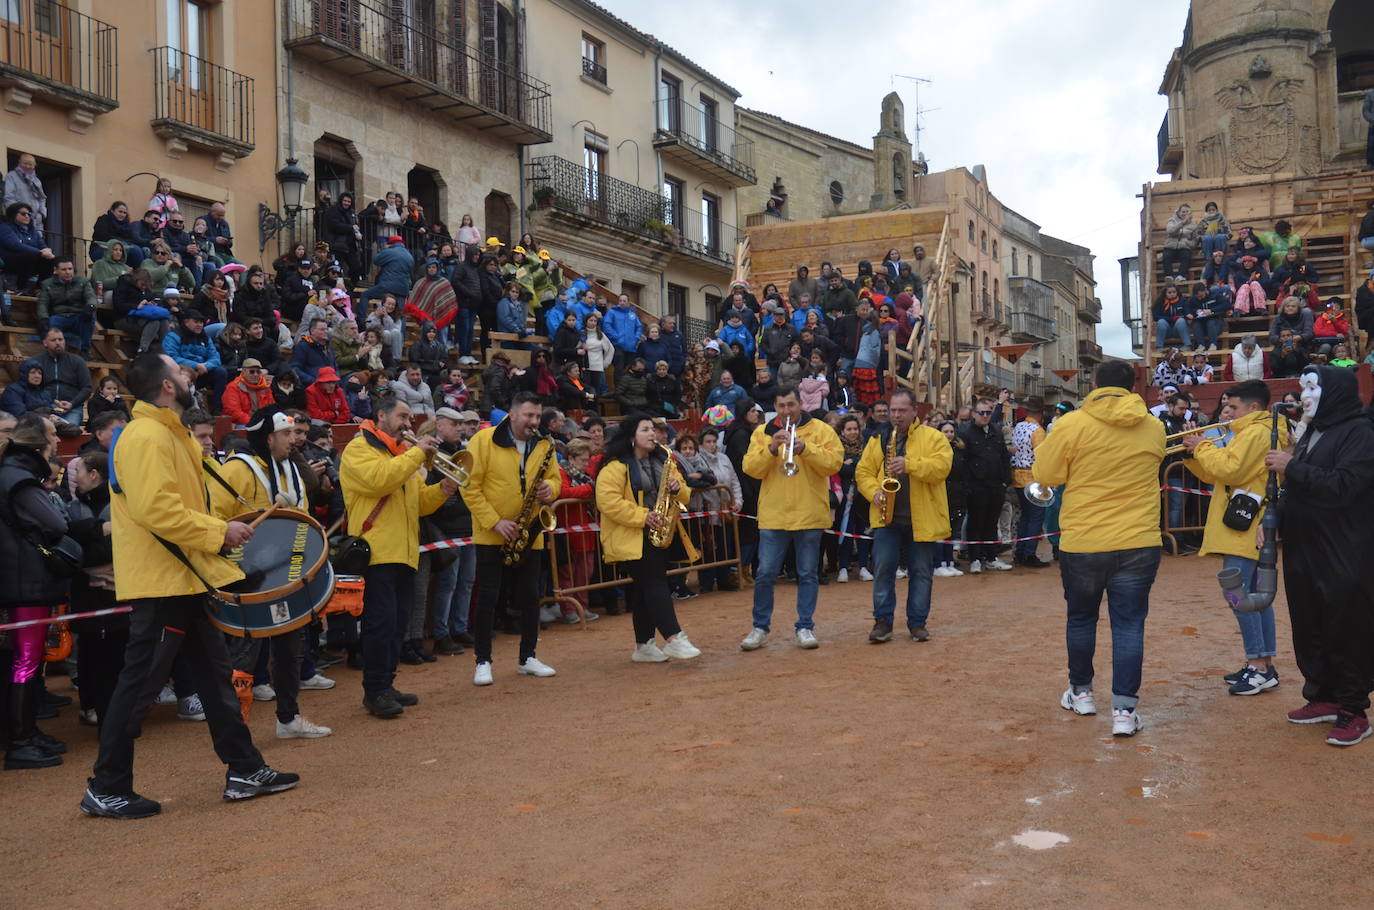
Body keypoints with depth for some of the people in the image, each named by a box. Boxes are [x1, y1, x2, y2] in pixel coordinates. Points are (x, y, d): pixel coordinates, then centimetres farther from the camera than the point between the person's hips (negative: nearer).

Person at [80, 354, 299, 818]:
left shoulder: (170, 434, 17)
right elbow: (155, 509, -26)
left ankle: (244, 770, 18)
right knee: (139, 684, -2)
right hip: (160, 583, -10)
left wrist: (218, 529, 10)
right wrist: (219, 532, -21)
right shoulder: (146, 437, -16)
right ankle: (106, 789, 9)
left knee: (214, 674, 12)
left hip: (186, 578, 10)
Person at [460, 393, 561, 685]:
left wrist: (549, 487, -10)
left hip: (529, 536, 4)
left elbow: (555, 478, 15)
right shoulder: (484, 440, -10)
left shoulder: (544, 445, 5)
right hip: (491, 535, -4)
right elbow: (470, 487, -12)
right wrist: (495, 522, -18)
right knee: (488, 596, -1)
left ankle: (528, 658, 21)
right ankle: (483, 662, 9)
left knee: (530, 596, 9)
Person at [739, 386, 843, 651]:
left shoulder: (820, 430, 3)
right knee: (765, 574, 1)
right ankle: (760, 628, 12)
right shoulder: (762, 433, 8)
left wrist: (805, 448, -20)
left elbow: (834, 462, -8)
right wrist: (771, 448, -17)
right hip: (772, 515, 1)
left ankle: (805, 627, 15)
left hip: (810, 515, -1)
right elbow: (751, 469, -2)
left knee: (807, 575, 6)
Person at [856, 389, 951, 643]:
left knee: (921, 572, 5)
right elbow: (863, 471, 10)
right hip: (887, 517, 2)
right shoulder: (879, 440, 12)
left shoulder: (933, 437, 3)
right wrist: (875, 492, -9)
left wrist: (908, 464, -23)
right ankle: (883, 621, 5)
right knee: (883, 569, -3)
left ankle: (917, 623, 15)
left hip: (922, 519, -1)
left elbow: (941, 466, -12)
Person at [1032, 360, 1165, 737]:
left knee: (1081, 617, 17)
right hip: (1139, 542, 1)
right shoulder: (1153, 428, 3)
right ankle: (1124, 709, 0)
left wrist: (1044, 444, 15)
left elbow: (1045, 475, -2)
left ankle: (1081, 692, 30)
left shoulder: (1071, 425, -9)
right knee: (1129, 624, 4)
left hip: (1082, 542, -1)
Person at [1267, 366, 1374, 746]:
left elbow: (1342, 487, -24)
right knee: (1309, 629, 12)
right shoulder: (1313, 433, 16)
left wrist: (1294, 467, -17)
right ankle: (1323, 698, 23)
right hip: (1304, 554, 8)